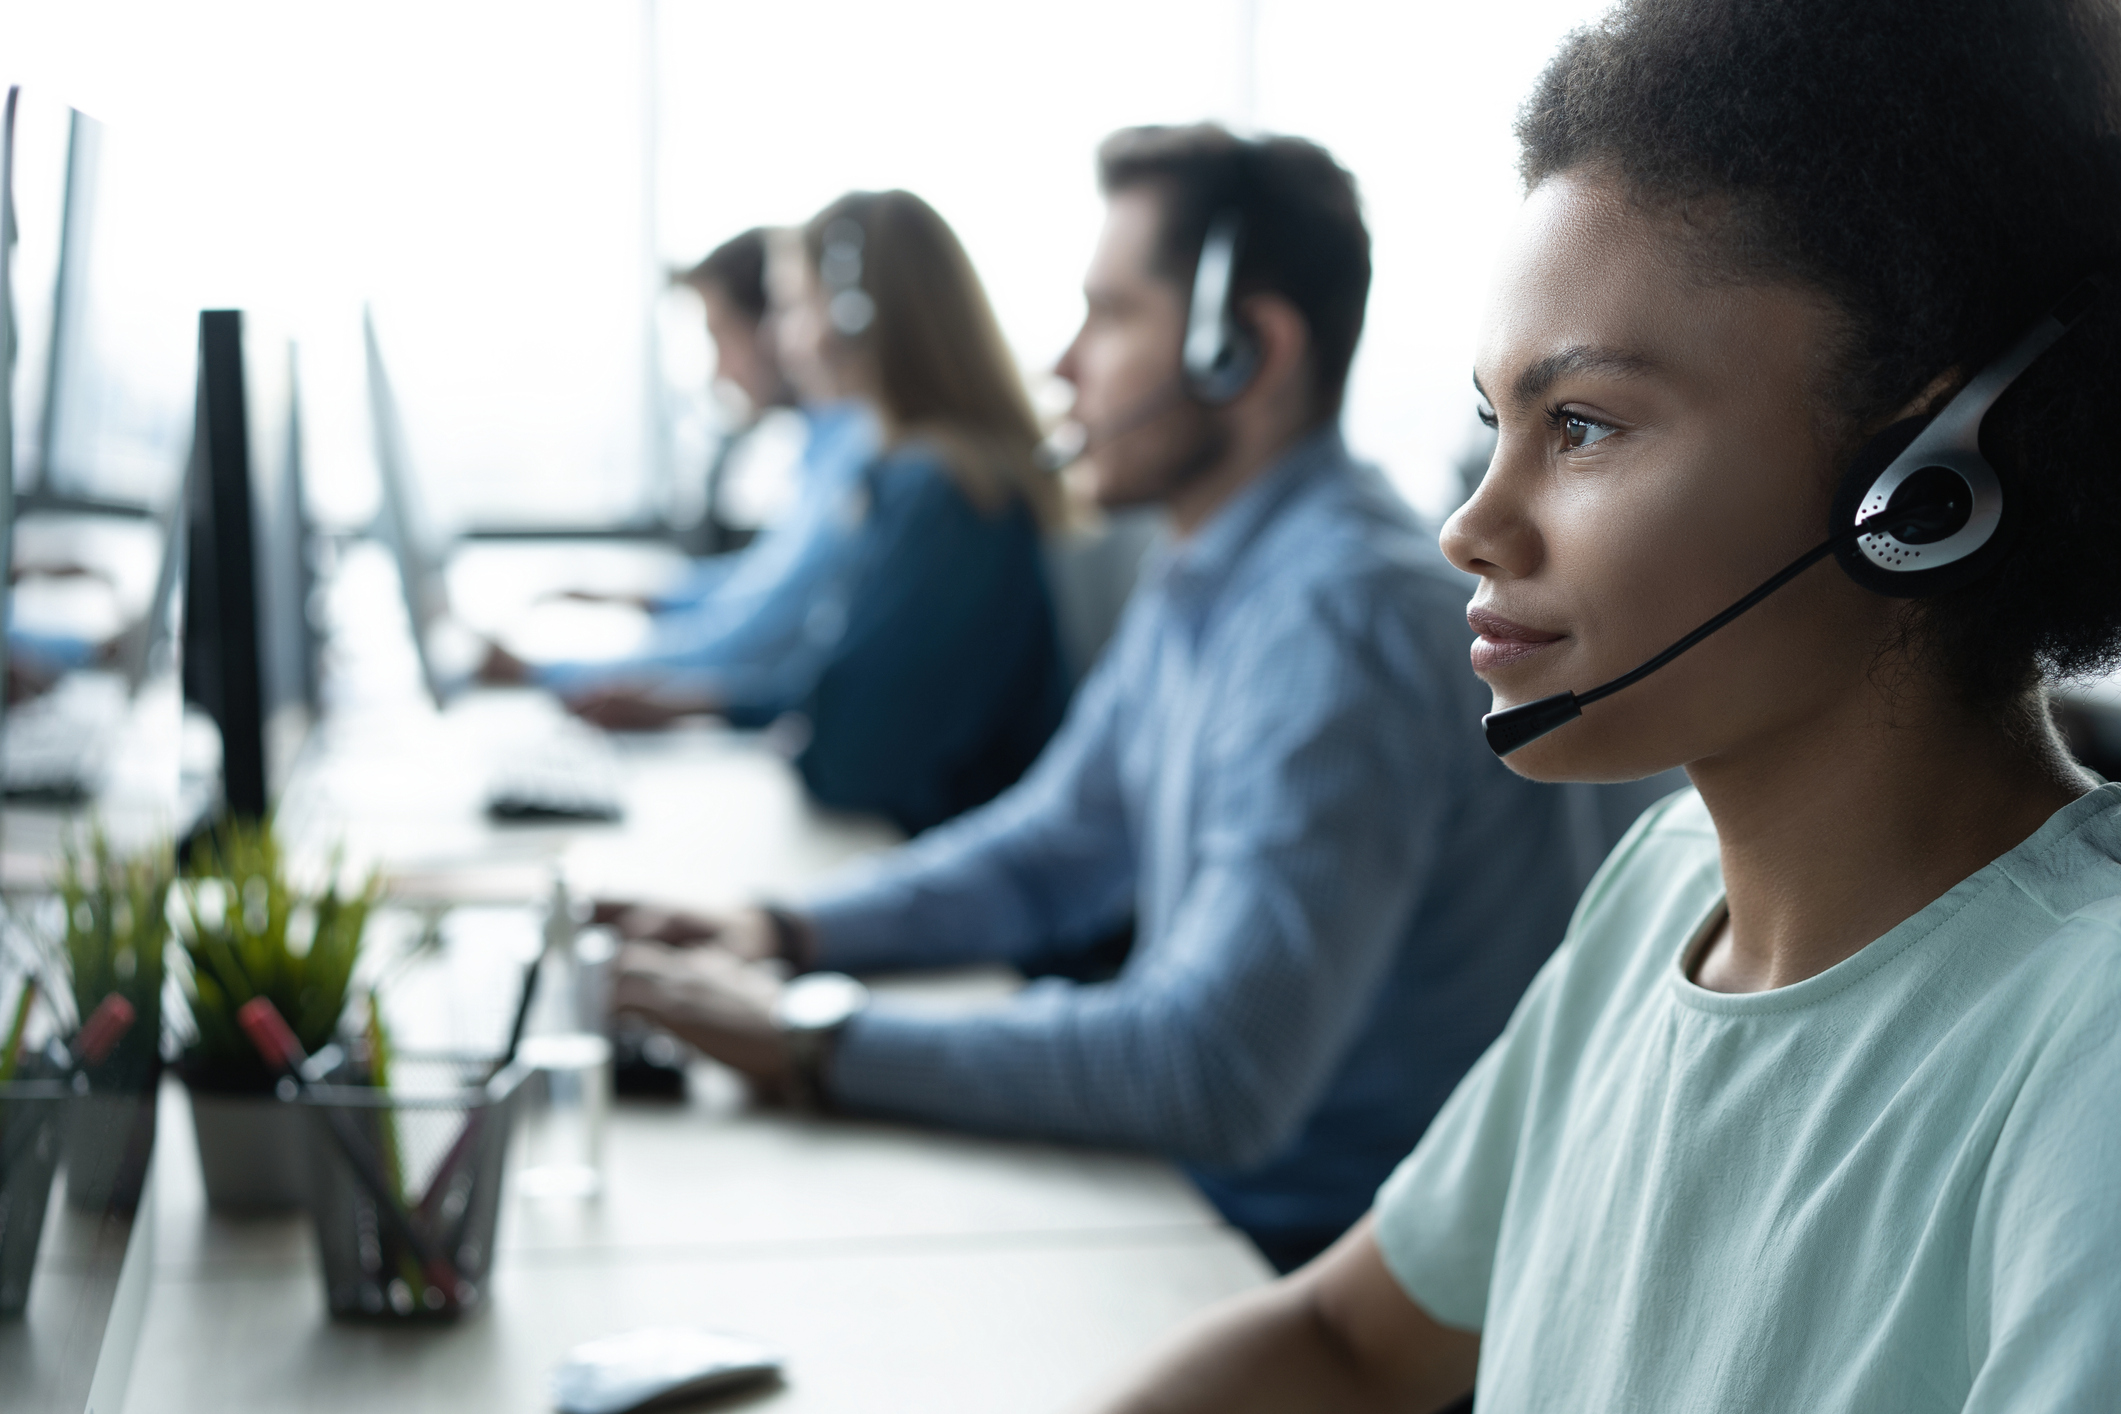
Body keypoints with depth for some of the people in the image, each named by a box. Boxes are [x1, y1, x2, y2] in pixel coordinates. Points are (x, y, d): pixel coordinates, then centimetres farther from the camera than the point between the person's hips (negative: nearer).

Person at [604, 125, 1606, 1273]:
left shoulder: (1345, 621, -25)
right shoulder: (1200, 582, 8)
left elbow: (1217, 1073, -32)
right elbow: (1052, 847, 19)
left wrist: (813, 1042, -26)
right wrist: (786, 937, 3)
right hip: (1213, 1199, 8)